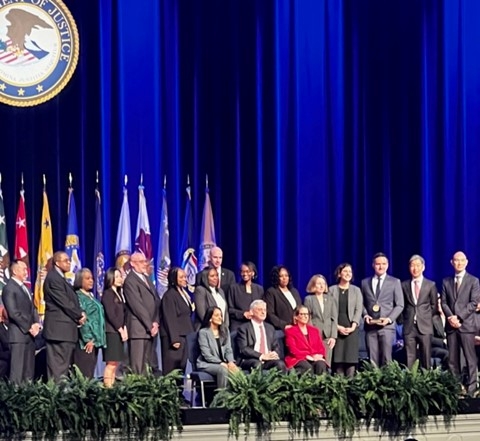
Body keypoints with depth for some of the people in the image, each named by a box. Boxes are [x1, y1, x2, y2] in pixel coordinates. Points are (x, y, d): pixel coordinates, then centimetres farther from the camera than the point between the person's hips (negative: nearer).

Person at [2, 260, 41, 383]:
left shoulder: (25, 288, 20)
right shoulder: (9, 288, -9)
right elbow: (13, 313, -16)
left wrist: (36, 324, 2)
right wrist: (29, 328, -13)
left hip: (30, 335, 9)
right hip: (19, 335, -9)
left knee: (29, 372, 6)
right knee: (18, 372, -10)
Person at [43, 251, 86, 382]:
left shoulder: (61, 278, 19)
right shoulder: (53, 278, -12)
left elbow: (71, 300, 19)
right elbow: (64, 302, -17)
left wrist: (80, 314, 2)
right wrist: (79, 316, -6)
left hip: (66, 327, 10)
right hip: (59, 328, -10)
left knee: (65, 365, 8)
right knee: (59, 365, -10)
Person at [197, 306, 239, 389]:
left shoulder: (225, 331, 16)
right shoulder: (203, 332, -3)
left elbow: (228, 350, 11)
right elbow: (206, 355, -10)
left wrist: (231, 362, -11)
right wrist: (221, 363, -20)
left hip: (223, 363, 4)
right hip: (207, 364, -4)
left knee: (236, 370, -29)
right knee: (223, 370, -36)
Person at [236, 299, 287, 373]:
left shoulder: (270, 328, 22)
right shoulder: (244, 328, 4)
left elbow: (276, 346, 21)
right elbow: (243, 349, -7)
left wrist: (275, 353, -5)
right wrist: (261, 356, -17)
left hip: (268, 360, 4)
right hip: (250, 361, -4)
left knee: (280, 363, -29)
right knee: (257, 364, -38)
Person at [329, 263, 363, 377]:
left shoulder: (356, 290, 12)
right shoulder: (332, 290, 8)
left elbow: (358, 310, 4)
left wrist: (353, 326, -9)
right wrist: (337, 326, -10)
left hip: (351, 328, 1)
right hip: (336, 328, -1)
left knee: (351, 357, -5)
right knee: (338, 357, -5)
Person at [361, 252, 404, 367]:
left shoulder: (394, 282, 8)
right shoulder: (365, 282, 14)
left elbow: (399, 305, 5)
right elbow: (362, 303, 17)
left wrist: (389, 319, -10)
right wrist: (365, 315, -3)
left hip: (387, 326, -2)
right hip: (370, 326, 2)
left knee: (386, 359, -8)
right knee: (372, 360, -2)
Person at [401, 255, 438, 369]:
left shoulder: (431, 285, 7)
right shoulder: (404, 285, 9)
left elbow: (434, 305, 11)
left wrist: (426, 317, 7)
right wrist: (404, 319, 7)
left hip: (425, 327, -1)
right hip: (409, 327, 1)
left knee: (426, 359, -1)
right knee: (409, 359, -3)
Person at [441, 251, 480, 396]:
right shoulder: (446, 282, 13)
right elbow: (443, 302, 9)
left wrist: (459, 317, -14)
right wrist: (450, 317, -9)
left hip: (466, 324, -4)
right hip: (451, 325, 4)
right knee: (452, 359, 4)